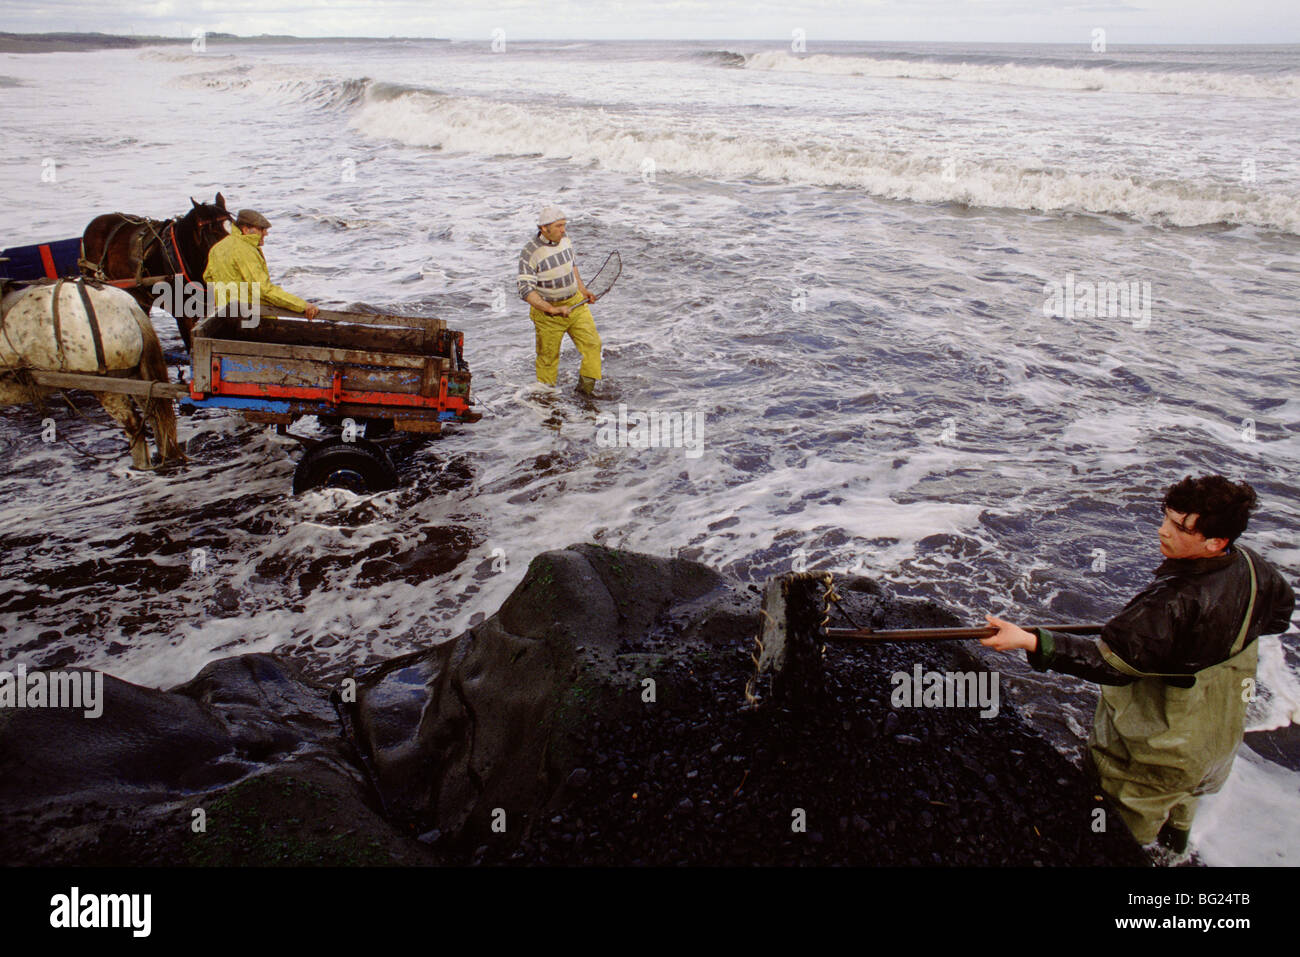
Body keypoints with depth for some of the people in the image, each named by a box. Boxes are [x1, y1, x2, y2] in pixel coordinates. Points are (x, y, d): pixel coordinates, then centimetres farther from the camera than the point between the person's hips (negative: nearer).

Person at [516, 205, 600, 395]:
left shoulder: (565, 241, -1)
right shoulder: (529, 253, -21)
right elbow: (526, 291, -24)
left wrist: (583, 289, 13)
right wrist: (553, 310, -31)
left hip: (576, 303, 5)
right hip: (547, 310, -5)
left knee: (592, 343, -2)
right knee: (548, 357, 8)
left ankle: (586, 385, 14)